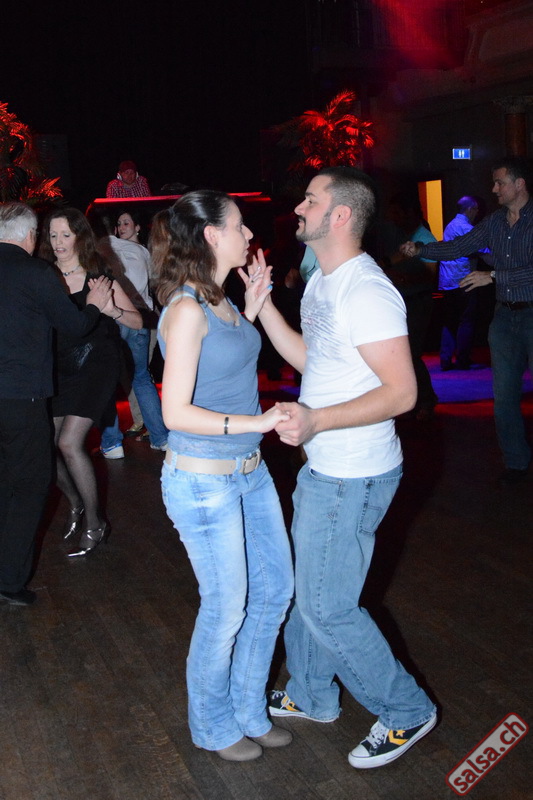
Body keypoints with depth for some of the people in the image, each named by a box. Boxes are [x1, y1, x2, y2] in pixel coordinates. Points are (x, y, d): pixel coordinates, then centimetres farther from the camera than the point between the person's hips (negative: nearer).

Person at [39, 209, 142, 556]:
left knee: (69, 443, -15)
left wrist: (111, 309, -25)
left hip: (96, 366, -4)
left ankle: (95, 524, 3)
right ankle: (76, 504, 31)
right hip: (60, 368, 4)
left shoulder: (98, 277, -7)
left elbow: (138, 321, -6)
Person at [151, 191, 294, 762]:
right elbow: (175, 412, -22)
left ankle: (247, 710, 36)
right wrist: (254, 422, -26)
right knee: (226, 608, 7)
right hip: (203, 482, -9)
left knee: (274, 590, 16)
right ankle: (213, 726, 32)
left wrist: (254, 303, 11)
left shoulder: (220, 301, 7)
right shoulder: (187, 310, -20)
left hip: (248, 472, 9)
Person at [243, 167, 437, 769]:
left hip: (353, 476, -10)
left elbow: (402, 391, -25)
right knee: (309, 588, 21)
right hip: (322, 468, 10)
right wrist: (260, 301, 10)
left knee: (327, 607, 1)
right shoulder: (321, 283, 9)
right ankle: (310, 696, 41)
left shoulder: (366, 292, -23)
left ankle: (406, 712, 20)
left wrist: (316, 420, -34)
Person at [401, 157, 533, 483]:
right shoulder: (493, 223, 9)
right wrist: (421, 249, -3)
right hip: (505, 315, 6)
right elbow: (459, 246, 9)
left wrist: (493, 276, -20)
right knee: (504, 393, 8)